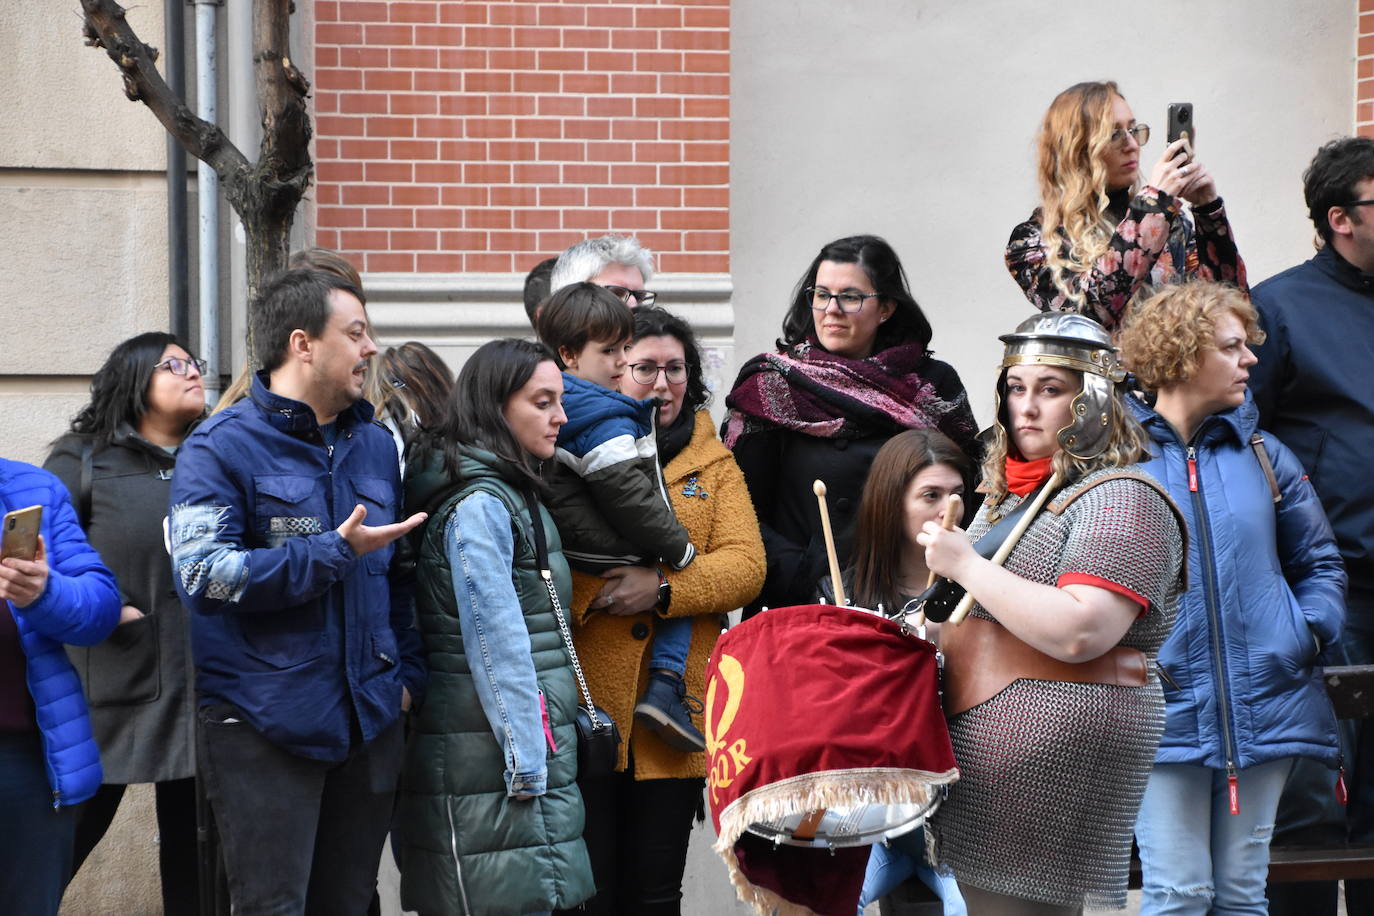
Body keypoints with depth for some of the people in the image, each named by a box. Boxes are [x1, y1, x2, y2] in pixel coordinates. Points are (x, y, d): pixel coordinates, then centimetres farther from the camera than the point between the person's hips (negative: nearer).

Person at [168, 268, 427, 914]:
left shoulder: (375, 445, 14)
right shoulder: (222, 447, -7)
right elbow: (202, 571, -19)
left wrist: (409, 671, 10)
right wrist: (335, 552, -20)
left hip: (368, 720, 6)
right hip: (264, 728, -6)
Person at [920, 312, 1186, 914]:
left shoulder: (1121, 501, -11)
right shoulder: (1012, 497, 19)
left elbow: (1079, 633, -25)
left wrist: (965, 565, -17)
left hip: (1057, 748, -9)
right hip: (977, 746, 9)